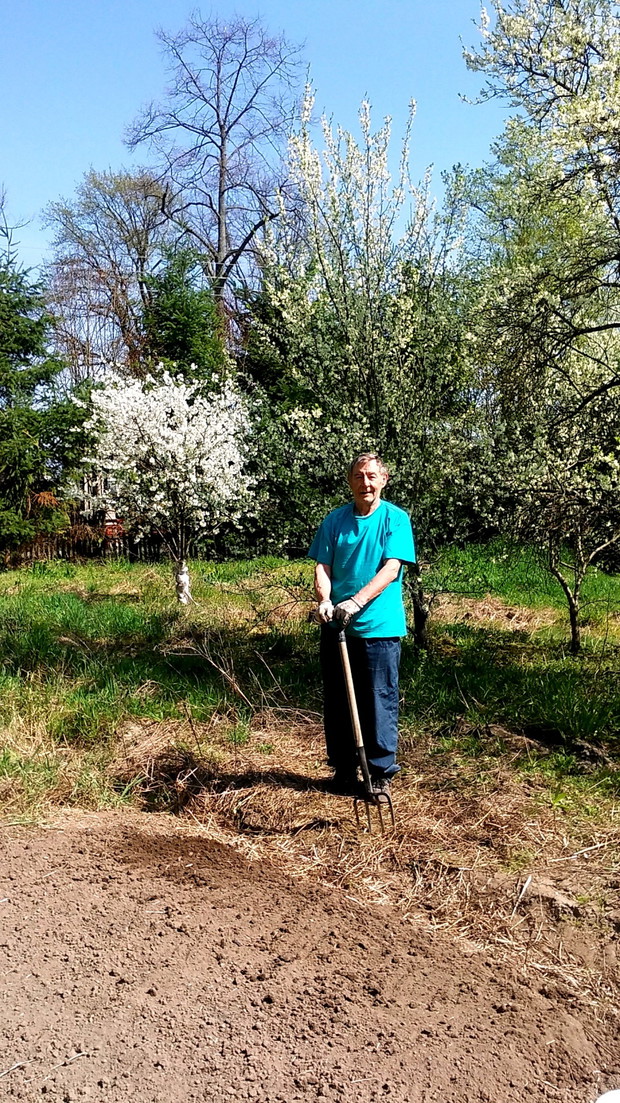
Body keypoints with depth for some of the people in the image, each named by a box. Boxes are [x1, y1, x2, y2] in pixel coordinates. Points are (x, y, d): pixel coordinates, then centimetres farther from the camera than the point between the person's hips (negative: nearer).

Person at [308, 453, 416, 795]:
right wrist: (324, 600, -18)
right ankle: (343, 770, 26)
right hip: (336, 626, 4)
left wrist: (356, 602, -27)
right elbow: (322, 566, 2)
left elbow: (391, 568, -14)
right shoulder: (335, 520, 7)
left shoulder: (396, 519, -3)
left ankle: (380, 773, 18)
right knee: (337, 702, 11)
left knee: (379, 702, 3)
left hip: (379, 627, -3)